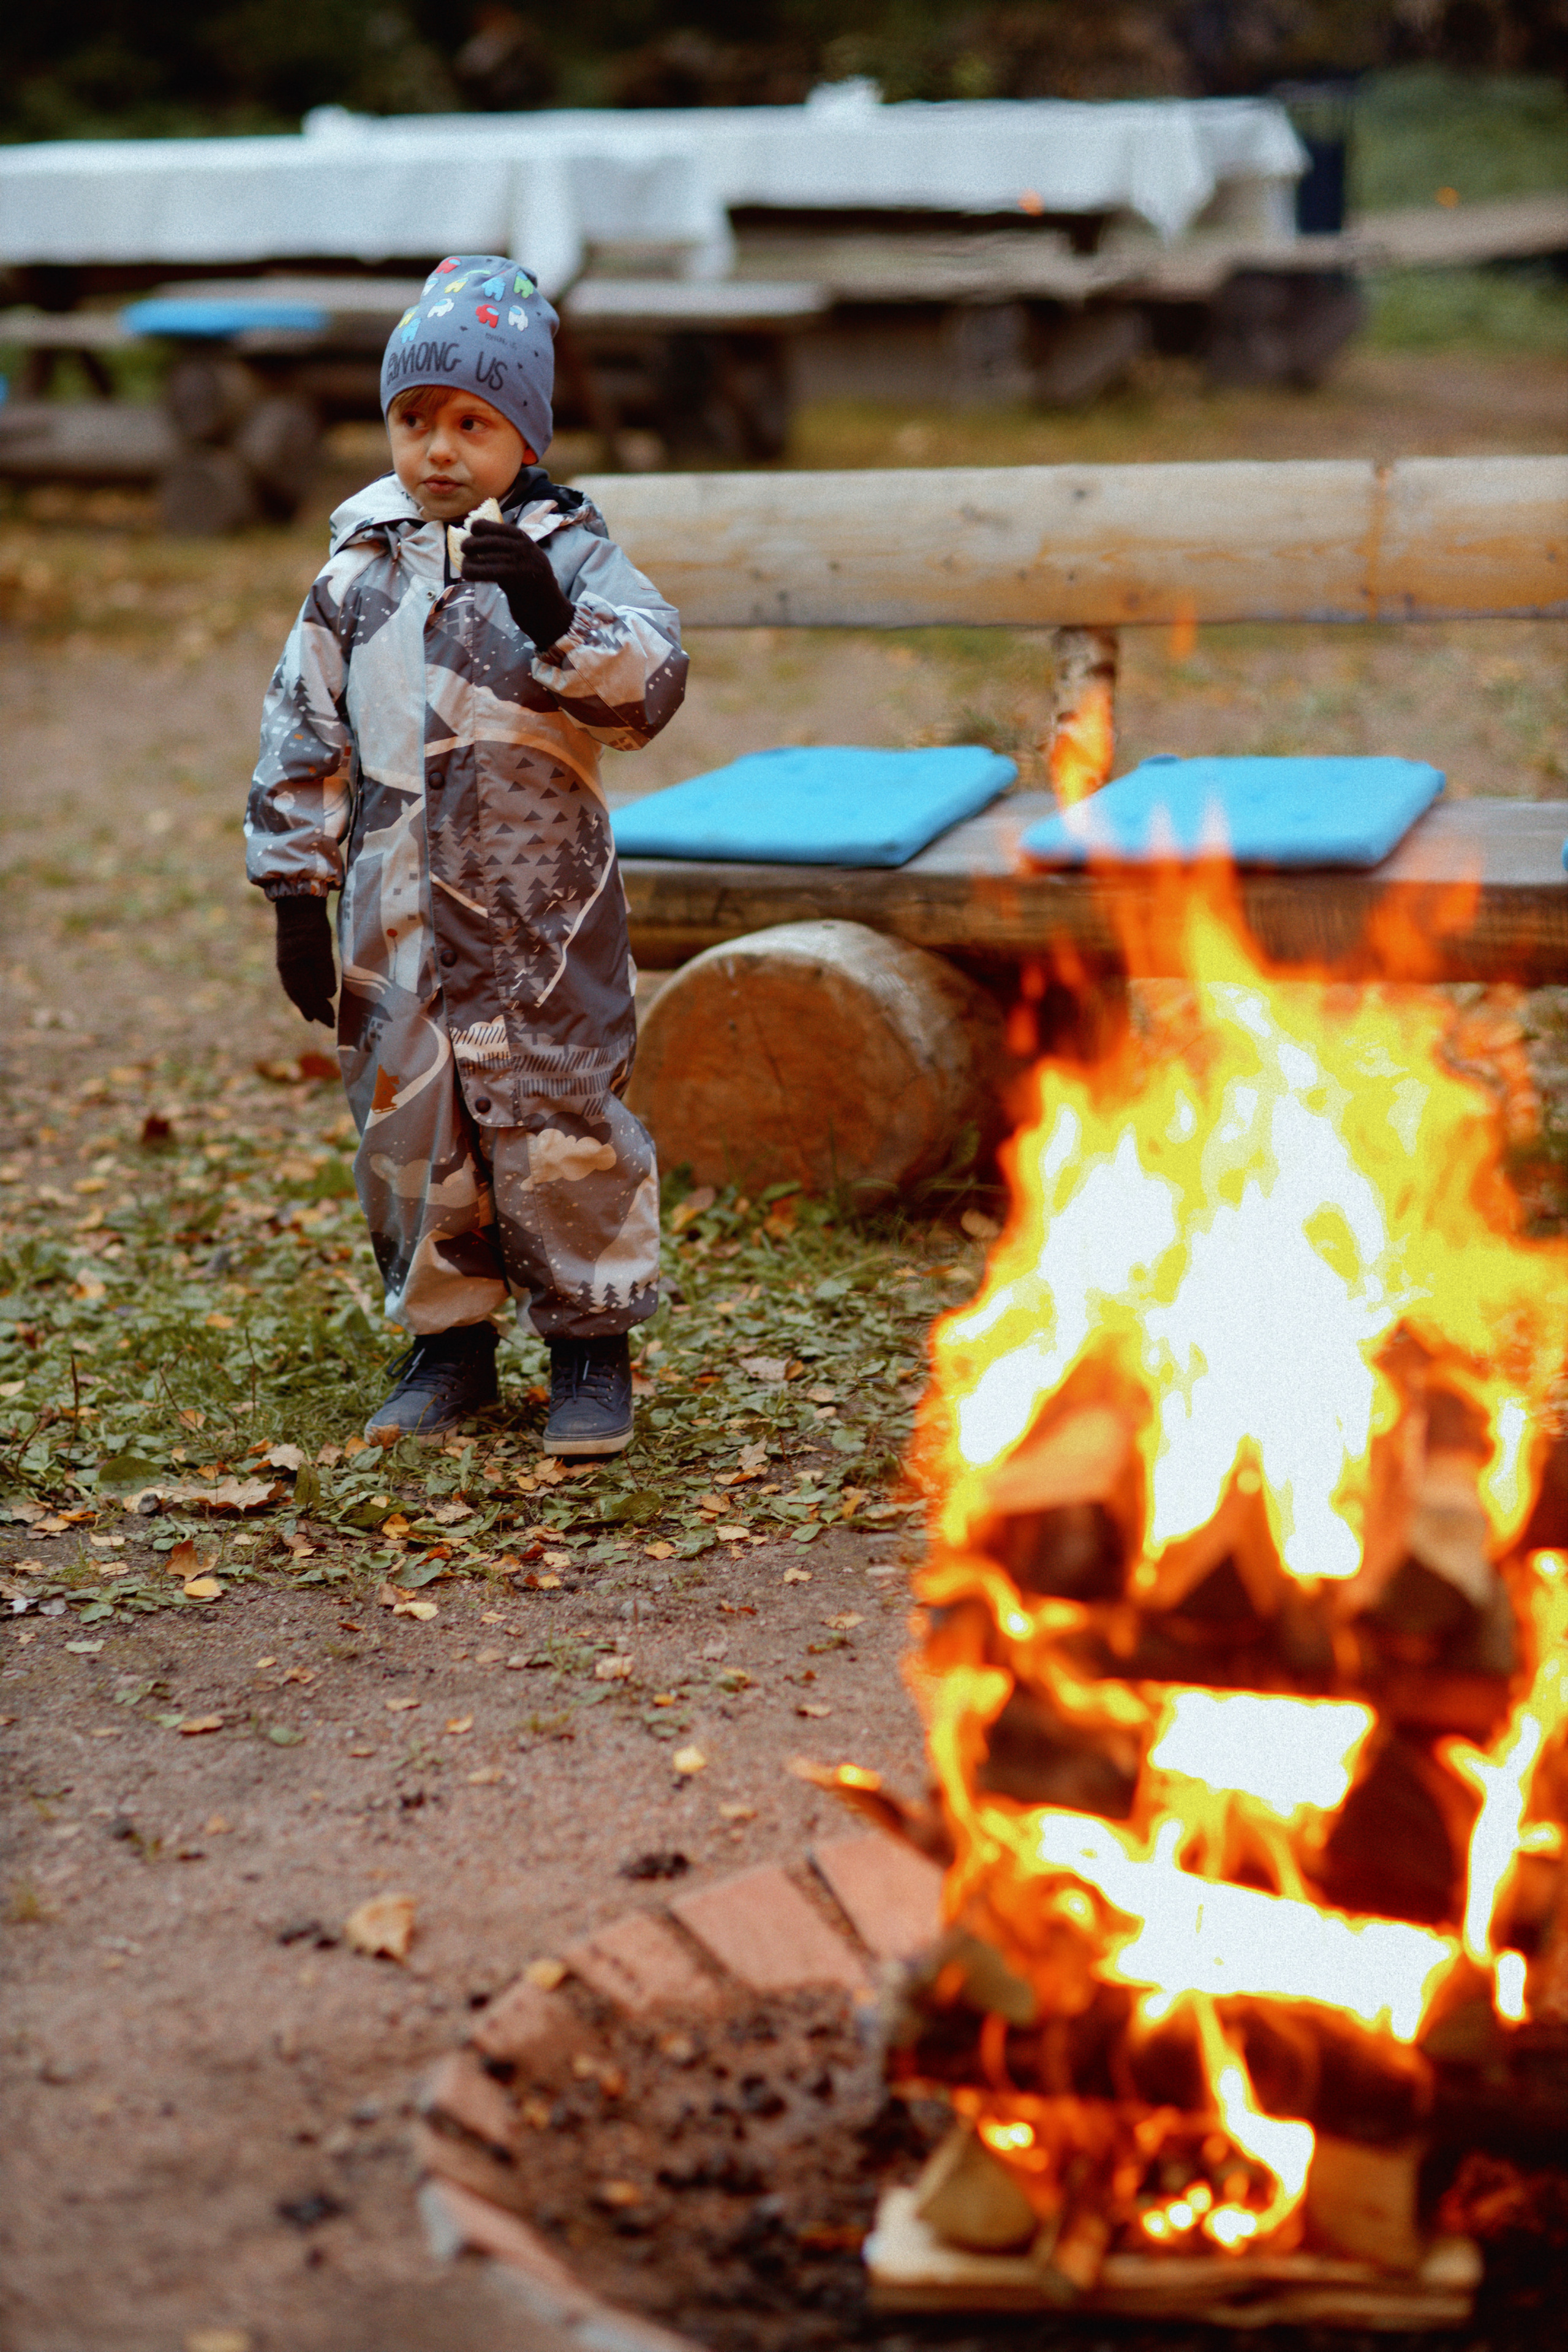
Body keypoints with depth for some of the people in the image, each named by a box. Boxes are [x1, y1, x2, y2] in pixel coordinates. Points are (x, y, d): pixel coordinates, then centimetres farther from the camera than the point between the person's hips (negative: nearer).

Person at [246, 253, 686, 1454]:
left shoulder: (571, 557, -4)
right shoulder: (358, 577, 5)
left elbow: (650, 687, -18)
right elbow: (302, 740, 9)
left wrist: (555, 619, -35)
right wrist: (298, 896, 7)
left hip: (542, 914, -3)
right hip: (395, 916, 4)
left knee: (559, 1119, 1)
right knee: (407, 1121, 10)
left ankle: (592, 1340, 17)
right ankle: (447, 1336, 26)